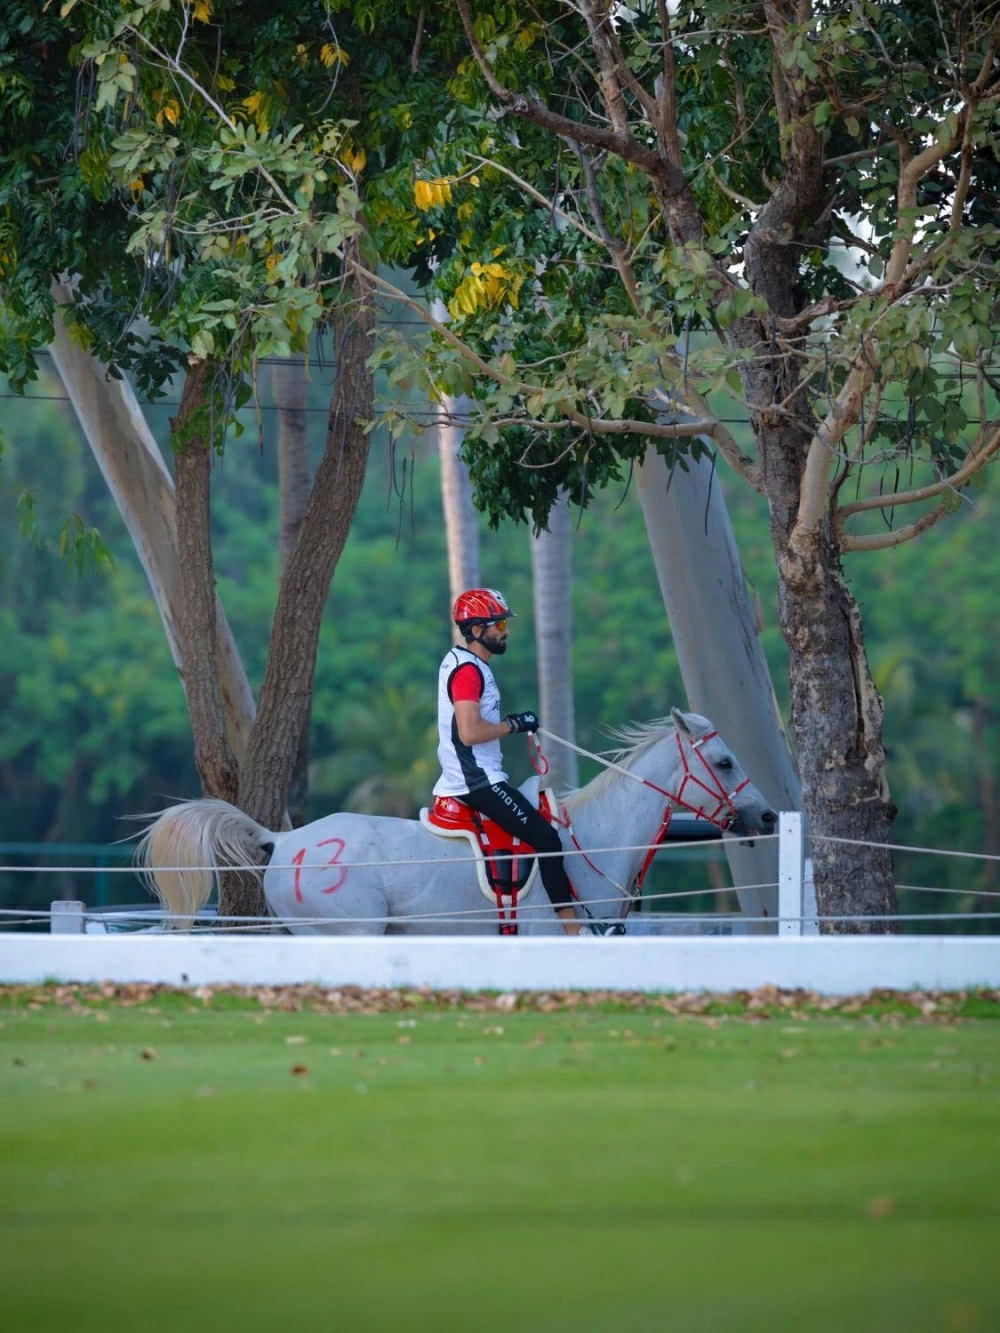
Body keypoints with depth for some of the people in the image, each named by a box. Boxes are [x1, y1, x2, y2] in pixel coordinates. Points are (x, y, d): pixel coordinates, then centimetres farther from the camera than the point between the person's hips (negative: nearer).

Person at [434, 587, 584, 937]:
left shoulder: (458, 663, 15)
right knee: (546, 838, -12)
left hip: (459, 779, 11)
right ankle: (573, 927, -13)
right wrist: (514, 725, -13)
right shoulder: (469, 670, -17)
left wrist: (509, 722, 13)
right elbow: (470, 732, -25)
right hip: (479, 780, -11)